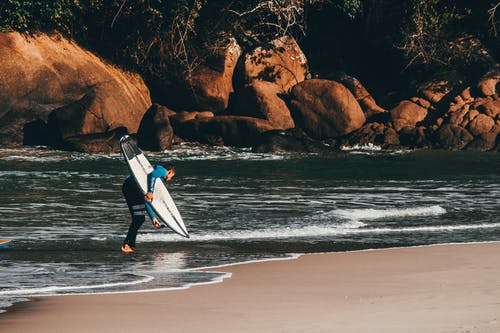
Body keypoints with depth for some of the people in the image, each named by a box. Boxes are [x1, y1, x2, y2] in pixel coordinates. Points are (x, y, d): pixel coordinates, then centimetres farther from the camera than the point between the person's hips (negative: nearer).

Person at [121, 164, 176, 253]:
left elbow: (146, 200, 32)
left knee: (138, 218, 15)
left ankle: (131, 245, 16)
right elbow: (152, 175, -18)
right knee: (139, 218, -10)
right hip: (133, 185, -10)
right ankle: (126, 245, -13)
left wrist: (153, 218, 32)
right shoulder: (162, 170, 6)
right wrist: (150, 191, -32)